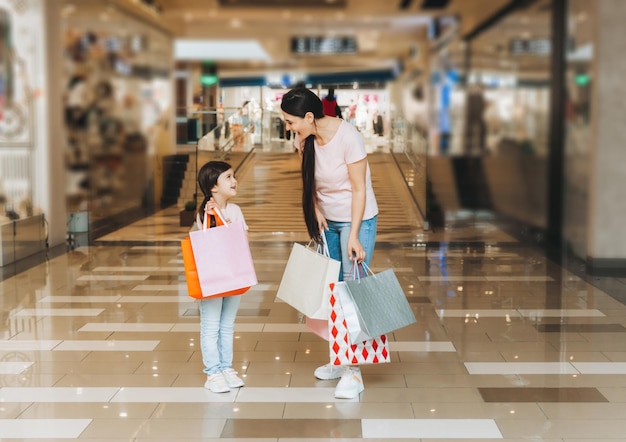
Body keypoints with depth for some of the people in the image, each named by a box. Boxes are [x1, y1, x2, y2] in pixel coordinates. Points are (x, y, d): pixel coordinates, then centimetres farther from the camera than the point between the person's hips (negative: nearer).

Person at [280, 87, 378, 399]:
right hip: (328, 221, 7)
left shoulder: (348, 136, -25)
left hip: (357, 219, -6)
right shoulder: (304, 140, -8)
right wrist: (316, 210, -8)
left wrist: (353, 236, -22)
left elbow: (359, 189, -21)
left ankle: (353, 371, -6)